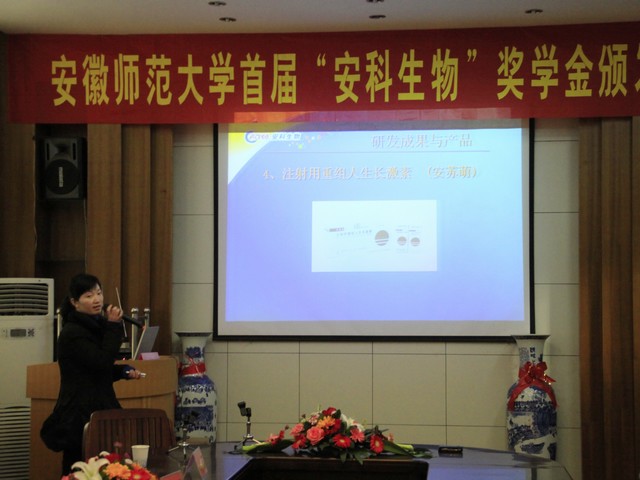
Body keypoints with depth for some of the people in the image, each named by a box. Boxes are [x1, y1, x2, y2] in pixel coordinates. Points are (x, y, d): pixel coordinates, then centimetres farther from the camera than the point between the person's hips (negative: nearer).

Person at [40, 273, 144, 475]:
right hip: (80, 414, -8)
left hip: (98, 407, 8)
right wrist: (114, 326, -18)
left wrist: (125, 371, 4)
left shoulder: (95, 326, 12)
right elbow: (102, 362, -20)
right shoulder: (72, 333, -15)